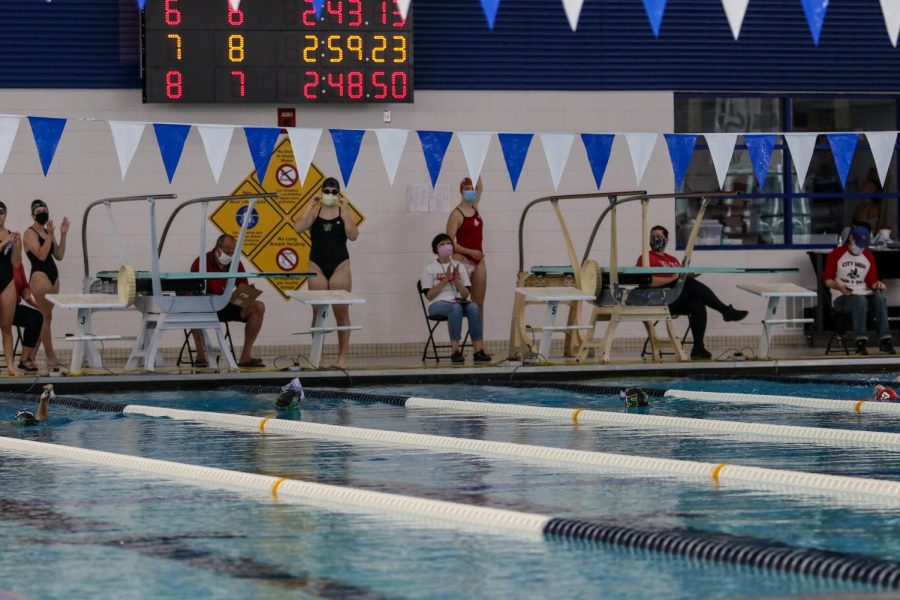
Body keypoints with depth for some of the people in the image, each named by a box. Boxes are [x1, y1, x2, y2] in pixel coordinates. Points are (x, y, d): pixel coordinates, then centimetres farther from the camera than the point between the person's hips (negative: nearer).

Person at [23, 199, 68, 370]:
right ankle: (51, 358, -2)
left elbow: (59, 255, 11)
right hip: (39, 275, -8)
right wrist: (50, 235, -21)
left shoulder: (48, 232, 15)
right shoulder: (30, 233, -7)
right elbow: (41, 255, -18)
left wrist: (63, 235, 4)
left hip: (53, 275, 8)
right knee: (46, 317, -6)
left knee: (44, 318, 9)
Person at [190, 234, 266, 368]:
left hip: (227, 307, 5)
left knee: (258, 307, -14)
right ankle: (201, 355, -27)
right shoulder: (201, 262, -11)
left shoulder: (236, 263, 3)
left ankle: (246, 356, -15)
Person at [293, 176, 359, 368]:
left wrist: (344, 210, -16)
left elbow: (353, 235, -13)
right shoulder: (315, 212, 3)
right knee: (318, 313, 4)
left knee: (342, 312, 2)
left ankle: (342, 356, 7)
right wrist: (311, 205, -13)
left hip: (340, 266, -1)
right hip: (317, 266, 1)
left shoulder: (344, 212, 1)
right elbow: (298, 228, -13)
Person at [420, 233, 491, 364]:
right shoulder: (429, 268, 6)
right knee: (456, 308, -38)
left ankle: (479, 350, -37)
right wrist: (445, 280, -11)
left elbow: (466, 295, 9)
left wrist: (457, 280, -8)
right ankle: (455, 351, -42)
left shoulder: (459, 267, 17)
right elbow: (429, 295, -5)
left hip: (458, 301, 4)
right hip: (438, 304, -4)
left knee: (473, 307, -32)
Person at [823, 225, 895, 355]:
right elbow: (827, 278, 3)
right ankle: (861, 342, -44)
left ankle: (884, 340, -35)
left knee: (880, 298, -31)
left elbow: (871, 280, 11)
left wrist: (877, 284, -13)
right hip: (842, 298, -4)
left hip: (865, 294, 4)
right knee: (860, 300, -39)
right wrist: (839, 287, -17)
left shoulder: (868, 255, 14)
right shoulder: (837, 254, 3)